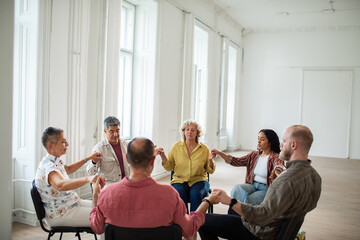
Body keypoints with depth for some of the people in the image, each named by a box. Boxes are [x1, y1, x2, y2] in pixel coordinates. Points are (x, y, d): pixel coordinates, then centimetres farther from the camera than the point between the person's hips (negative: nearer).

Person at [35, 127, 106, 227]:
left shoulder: (56, 161, 6)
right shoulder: (48, 166, -27)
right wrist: (88, 179, -63)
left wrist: (88, 158, 27)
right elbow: (60, 185, -49)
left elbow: (68, 169, 30)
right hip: (61, 214, -10)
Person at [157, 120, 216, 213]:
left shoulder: (204, 149, 5)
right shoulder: (176, 147, 6)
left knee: (196, 194, -32)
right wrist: (162, 155, -7)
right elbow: (169, 167, 7)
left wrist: (211, 160, -11)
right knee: (179, 194, -31)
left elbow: (210, 170, 9)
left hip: (198, 180, 0)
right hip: (180, 180, 0)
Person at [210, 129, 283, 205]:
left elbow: (279, 167, -31)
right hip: (253, 185, 5)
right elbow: (237, 161, 3)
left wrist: (276, 170, -58)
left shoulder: (276, 157, -9)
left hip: (266, 189, -5)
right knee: (236, 188, -26)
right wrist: (219, 153, -7)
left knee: (248, 200, -31)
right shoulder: (254, 154, 9)